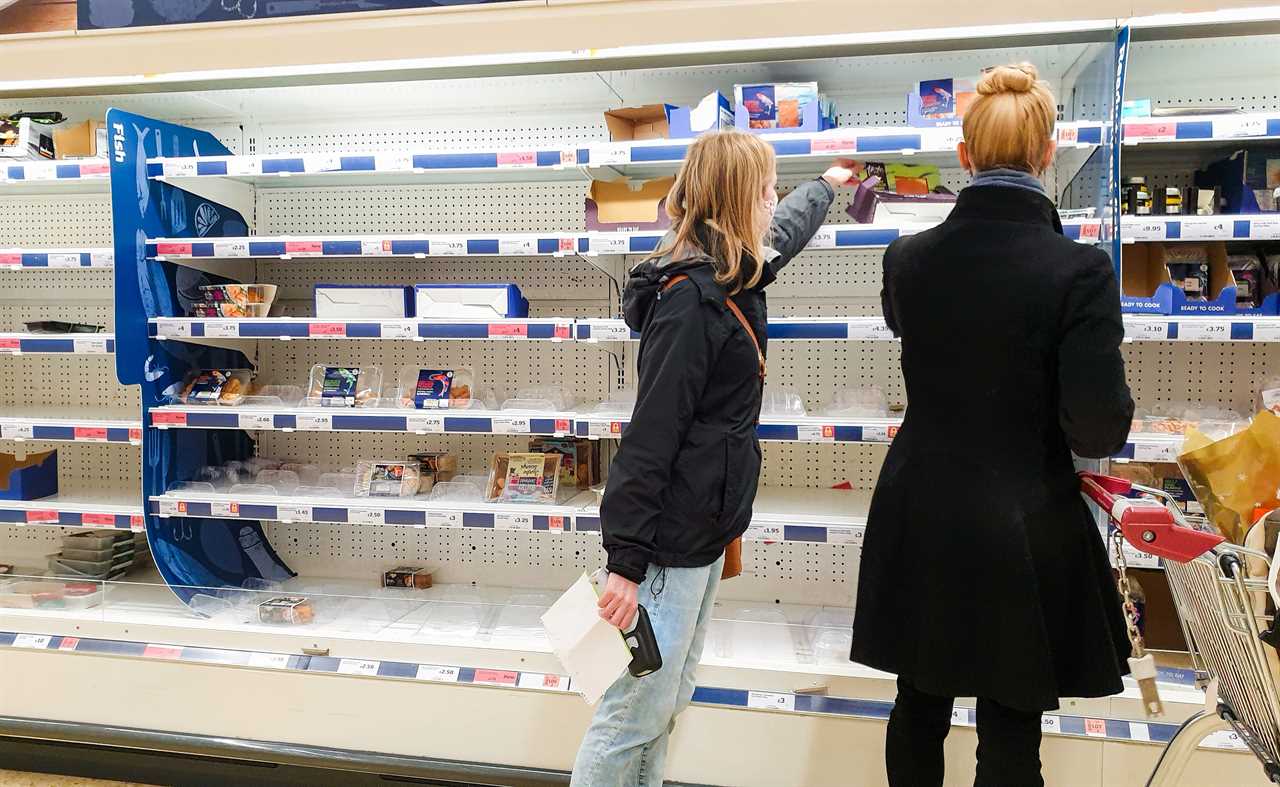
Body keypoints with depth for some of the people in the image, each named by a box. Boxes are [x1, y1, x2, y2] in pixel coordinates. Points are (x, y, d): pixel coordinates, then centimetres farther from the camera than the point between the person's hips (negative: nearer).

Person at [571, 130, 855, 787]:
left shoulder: (729, 278, 10)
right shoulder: (691, 299, -18)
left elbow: (784, 232, 34)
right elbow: (650, 434, -21)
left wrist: (826, 184, 52)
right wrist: (626, 560, -20)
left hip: (704, 533, 9)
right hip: (671, 540, -9)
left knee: (667, 703, 16)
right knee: (635, 712, 0)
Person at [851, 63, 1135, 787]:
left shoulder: (908, 258, -5)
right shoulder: (1078, 269, -17)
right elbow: (1100, 431, -17)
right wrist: (1116, 393, 5)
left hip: (919, 527, 4)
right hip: (1022, 538, -4)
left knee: (918, 710, 20)